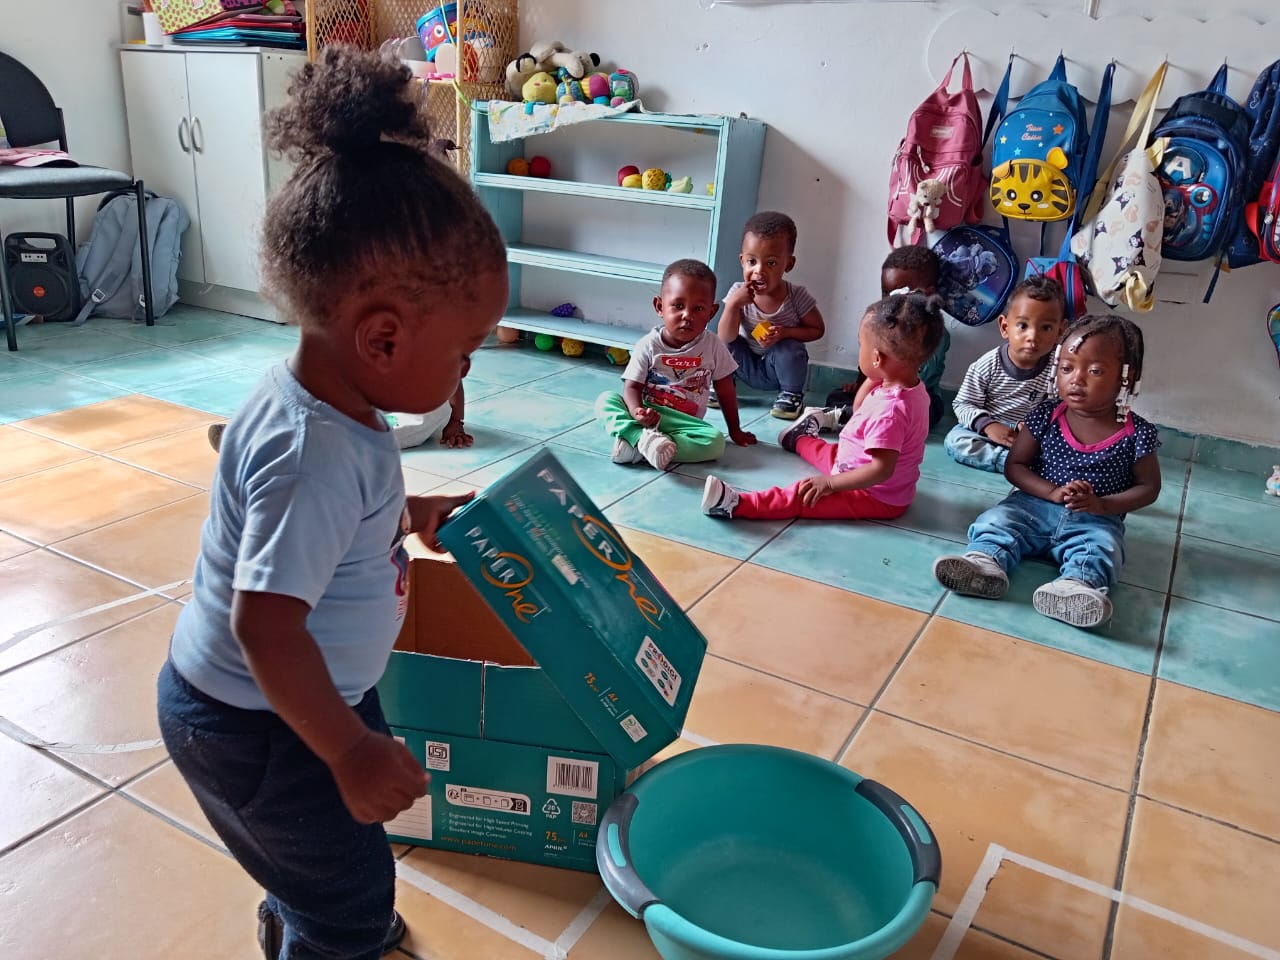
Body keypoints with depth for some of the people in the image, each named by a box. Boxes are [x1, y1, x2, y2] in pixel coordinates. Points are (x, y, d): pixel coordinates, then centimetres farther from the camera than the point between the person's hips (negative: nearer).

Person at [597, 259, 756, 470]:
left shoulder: (713, 346, -4)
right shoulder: (649, 345, -7)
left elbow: (726, 391, 6)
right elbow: (632, 386, -9)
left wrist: (735, 430, 12)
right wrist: (636, 411, -31)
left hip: (685, 423, 0)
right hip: (647, 417, 0)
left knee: (716, 442, -30)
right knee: (606, 399, -22)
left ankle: (635, 446, -36)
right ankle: (642, 437, -42)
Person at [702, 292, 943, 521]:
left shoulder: (890, 410, -34)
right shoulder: (910, 385, -2)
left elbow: (882, 469, -37)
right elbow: (859, 409, 14)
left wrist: (831, 483, -34)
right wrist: (874, 378, 3)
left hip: (878, 499, -10)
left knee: (804, 495, -24)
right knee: (828, 453, 35)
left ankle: (738, 504, -38)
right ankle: (802, 438, 66)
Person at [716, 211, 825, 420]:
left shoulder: (797, 296, -20)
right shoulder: (738, 293, -18)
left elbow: (818, 330, -8)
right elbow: (725, 338, -21)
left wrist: (786, 332, -26)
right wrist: (733, 304, -36)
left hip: (779, 369, -1)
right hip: (747, 367, 1)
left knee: (789, 348, -29)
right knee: (726, 343, -21)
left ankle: (791, 395, -4)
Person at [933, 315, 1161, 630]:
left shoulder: (1136, 433, -3)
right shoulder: (1046, 416, 0)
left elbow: (1149, 486, 3)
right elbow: (1014, 465, 2)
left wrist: (1102, 505, -15)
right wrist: (1053, 492, -15)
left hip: (1096, 520, -1)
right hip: (1037, 505, 2)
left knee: (1100, 546, -31)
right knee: (996, 519, -23)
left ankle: (1077, 586, -58)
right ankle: (986, 561, -50)